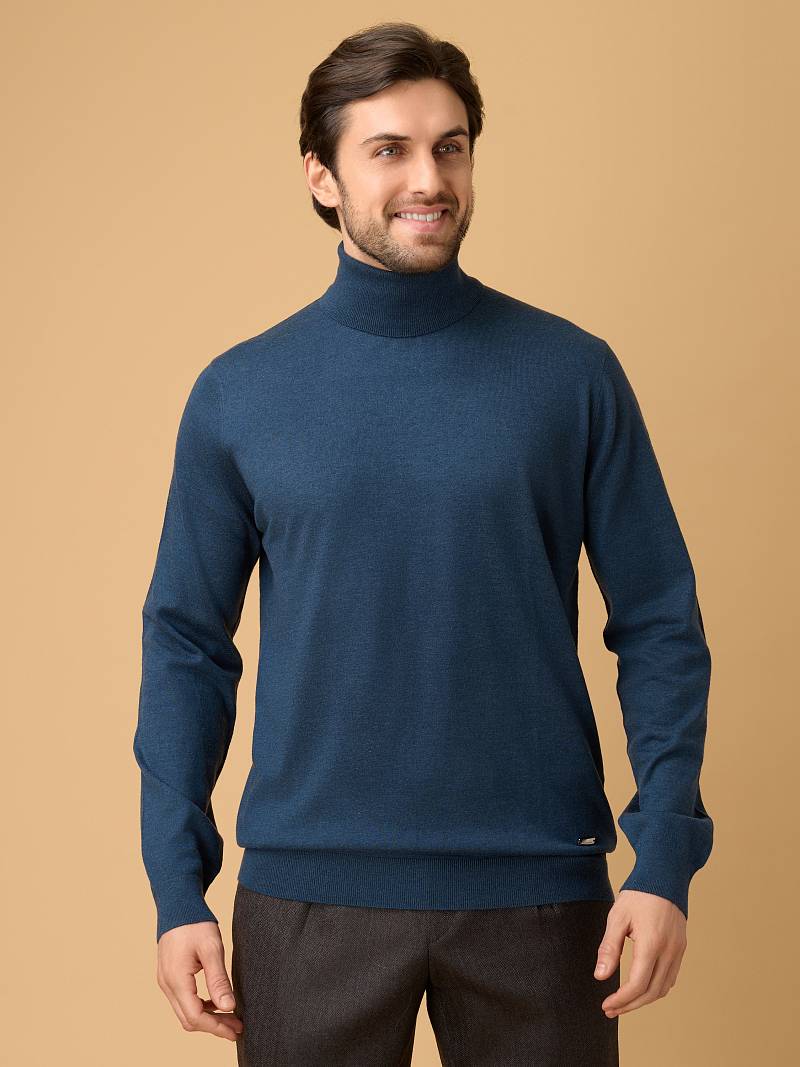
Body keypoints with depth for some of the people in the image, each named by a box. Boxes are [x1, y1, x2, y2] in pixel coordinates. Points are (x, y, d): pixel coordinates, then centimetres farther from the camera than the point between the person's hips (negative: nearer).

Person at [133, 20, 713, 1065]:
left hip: (537, 890, 0)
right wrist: (177, 885, -2)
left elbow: (658, 623, 0)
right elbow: (188, 642, 4)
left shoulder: (573, 373, -1)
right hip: (310, 892, 1)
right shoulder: (238, 394, 1)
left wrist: (665, 858, -8)